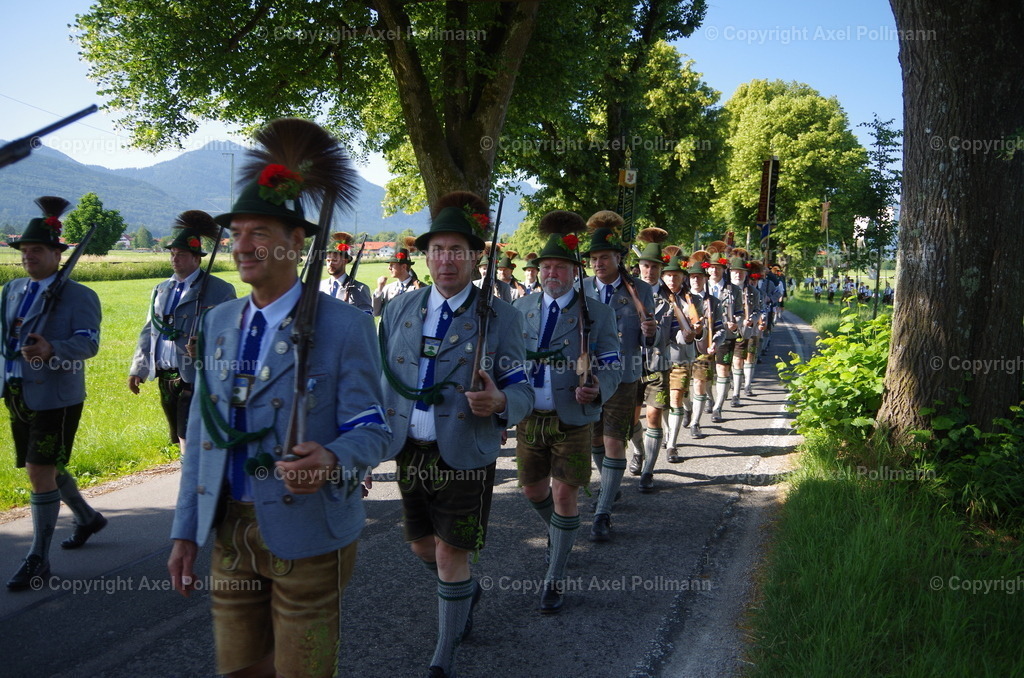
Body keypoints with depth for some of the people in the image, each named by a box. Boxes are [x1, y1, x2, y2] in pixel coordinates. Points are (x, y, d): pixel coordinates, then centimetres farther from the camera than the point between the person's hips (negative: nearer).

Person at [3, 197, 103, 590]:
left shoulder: (79, 297, -8)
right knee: (45, 468, 17)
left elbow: (88, 342, -19)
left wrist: (52, 349, -38)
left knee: (41, 472, -8)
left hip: (56, 397, -7)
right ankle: (87, 518, 40)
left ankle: (38, 559, 2)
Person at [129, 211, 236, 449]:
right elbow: (148, 331, 20)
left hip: (197, 378, -7)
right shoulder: (161, 290, 16)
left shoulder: (219, 290, -4)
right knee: (180, 440, 14)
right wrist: (137, 369, 15)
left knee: (189, 440, -12)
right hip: (166, 378, 7)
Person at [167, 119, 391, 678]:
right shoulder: (218, 321, 6)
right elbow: (201, 432, 10)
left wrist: (333, 460, -33)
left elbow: (372, 430, -11)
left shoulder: (344, 325, -11)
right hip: (229, 529, 5)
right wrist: (186, 528, 8)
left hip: (307, 535, -5)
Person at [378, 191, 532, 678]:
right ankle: (467, 592, 50)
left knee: (452, 558, 1)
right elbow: (380, 383, 9)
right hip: (409, 453, 5)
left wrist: (499, 403, -33)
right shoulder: (399, 310, 4)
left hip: (466, 456, -4)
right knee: (422, 547, 18)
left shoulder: (500, 317, -7)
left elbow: (522, 391, -9)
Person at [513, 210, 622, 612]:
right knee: (533, 490, 15)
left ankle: (555, 579, 12)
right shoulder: (522, 308, 6)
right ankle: (558, 532, 48)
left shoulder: (597, 314, -3)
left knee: (565, 495, -2)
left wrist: (597, 390, -27)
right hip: (528, 417, 4)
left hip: (572, 419, -3)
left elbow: (611, 365, -5)